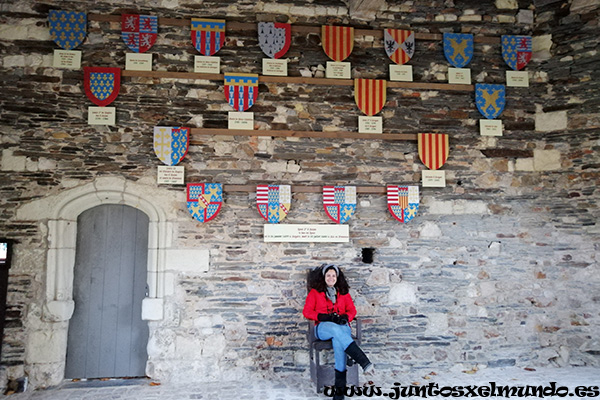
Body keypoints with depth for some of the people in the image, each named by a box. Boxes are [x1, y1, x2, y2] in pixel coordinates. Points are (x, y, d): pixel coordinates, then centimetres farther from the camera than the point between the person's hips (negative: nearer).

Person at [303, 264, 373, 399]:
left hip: (342, 326, 1)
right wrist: (323, 316, -9)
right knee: (335, 329, -40)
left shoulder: (343, 292, 21)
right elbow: (306, 311, 6)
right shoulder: (315, 292, 14)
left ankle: (340, 387, -41)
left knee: (338, 340, -38)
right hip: (323, 327, -1)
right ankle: (365, 363, -52)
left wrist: (345, 317, -8)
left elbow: (352, 310, 16)